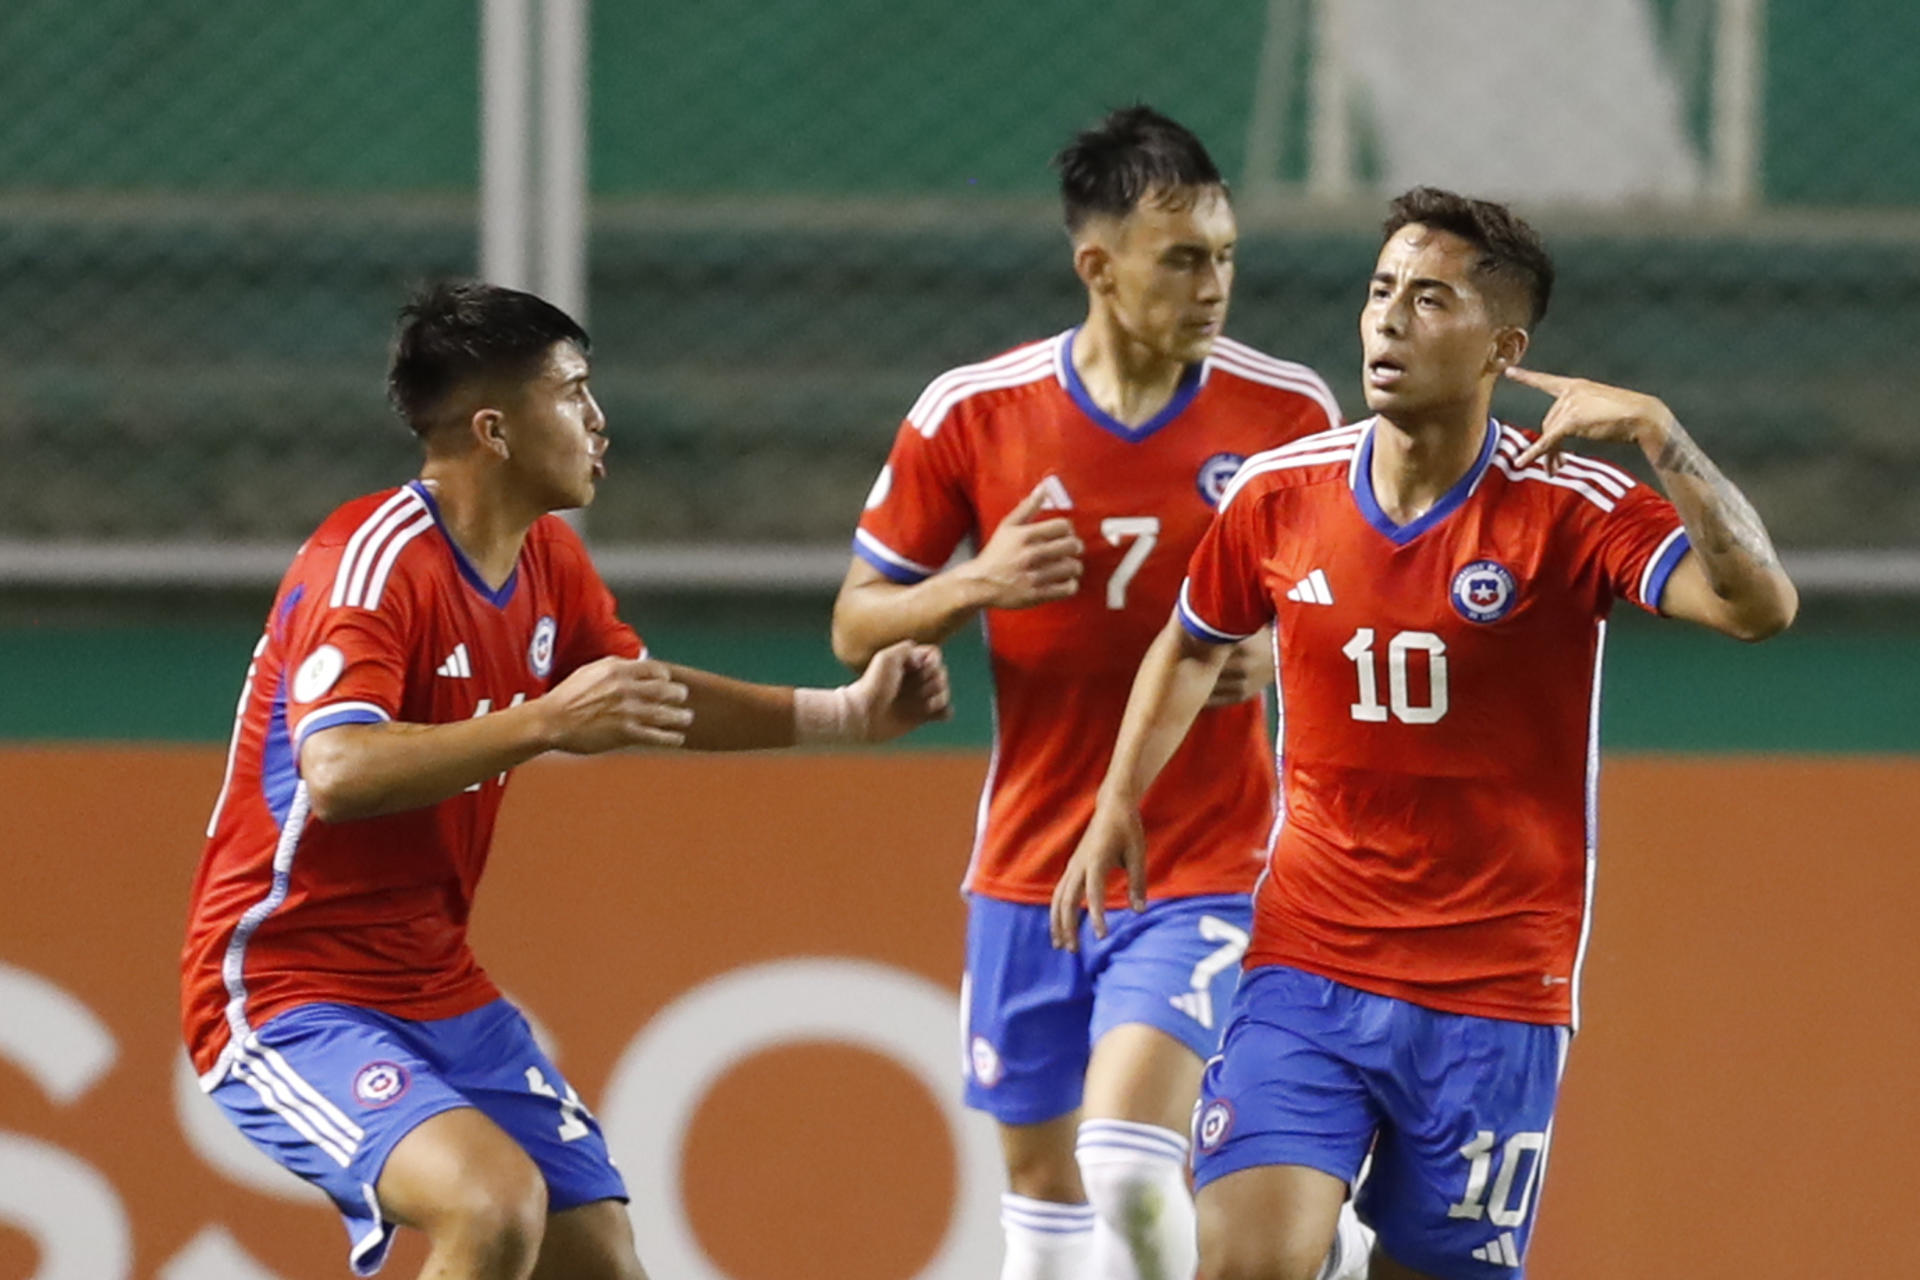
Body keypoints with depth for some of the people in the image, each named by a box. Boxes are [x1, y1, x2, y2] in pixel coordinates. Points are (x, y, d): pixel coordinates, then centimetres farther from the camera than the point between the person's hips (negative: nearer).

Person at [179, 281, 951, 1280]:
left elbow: (645, 703, 27)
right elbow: (336, 775, -35)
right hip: (289, 997, -9)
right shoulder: (372, 560, -20)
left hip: (438, 989, 9)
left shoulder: (549, 562, 7)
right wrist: (543, 724, -40)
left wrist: (846, 714, 19)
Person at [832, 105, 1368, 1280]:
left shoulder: (1290, 413, -7)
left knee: (1128, 1161, -21)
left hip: (1205, 872, -3)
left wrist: (1281, 653, -14)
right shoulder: (971, 414, -6)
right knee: (1042, 1175, 13)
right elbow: (856, 626, 3)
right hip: (1029, 867, 3)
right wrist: (973, 587, -17)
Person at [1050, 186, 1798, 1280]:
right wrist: (1119, 804, 13)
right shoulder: (1280, 494, 1)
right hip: (1307, 971, 2)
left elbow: (1760, 606, -26)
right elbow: (1194, 644, 23)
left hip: (1494, 995, -2)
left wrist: (1657, 432, -34)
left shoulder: (1571, 511, -10)